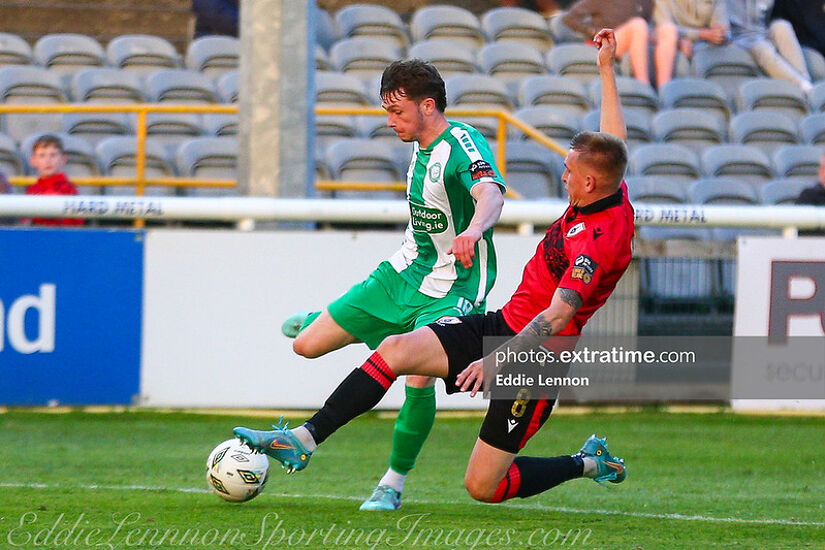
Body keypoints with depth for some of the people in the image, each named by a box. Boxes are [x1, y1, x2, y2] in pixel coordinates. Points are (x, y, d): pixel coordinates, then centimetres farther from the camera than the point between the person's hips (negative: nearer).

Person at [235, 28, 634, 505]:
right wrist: (607, 70, 28)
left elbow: (558, 316, -34)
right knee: (396, 349, -7)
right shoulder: (611, 194, 0)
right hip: (505, 325, 10)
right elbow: (614, 142, 21)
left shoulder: (598, 241, -27)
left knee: (483, 487, -6)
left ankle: (588, 464, 17)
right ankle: (302, 442, -7)